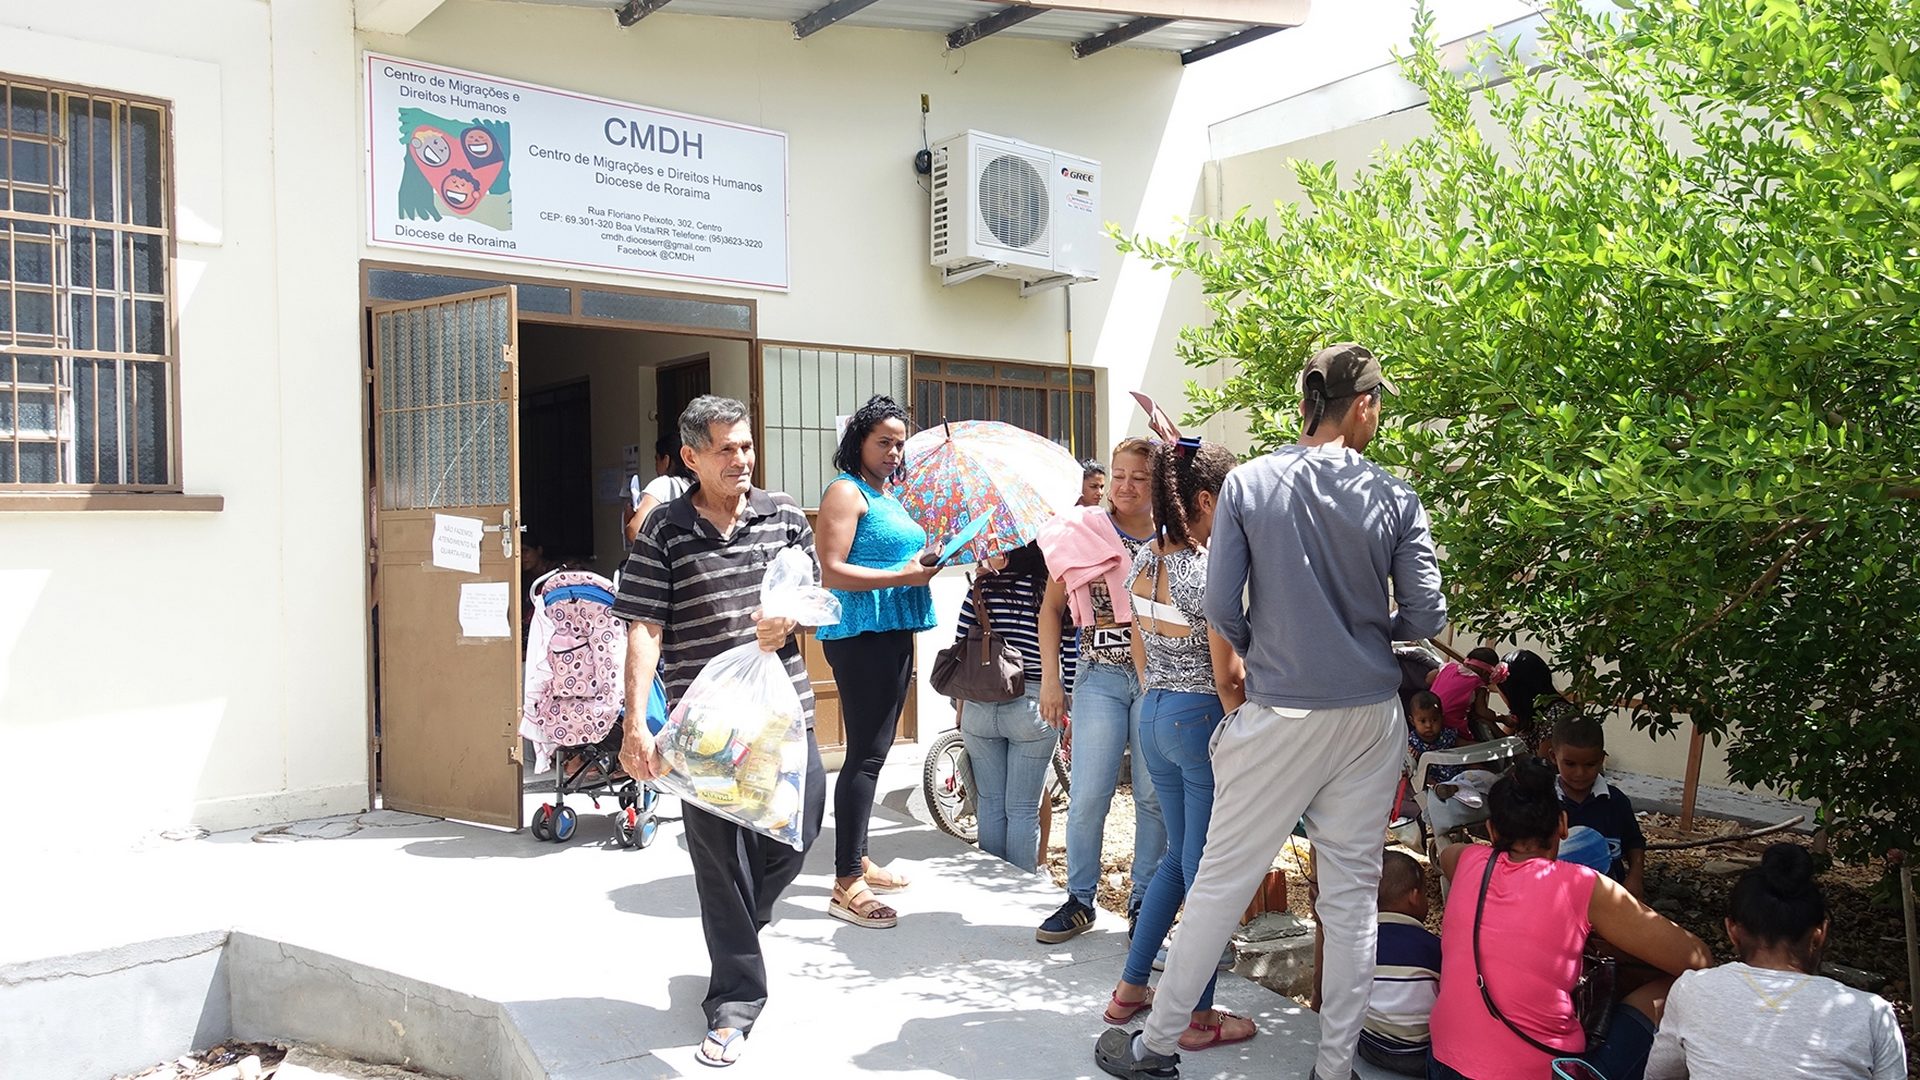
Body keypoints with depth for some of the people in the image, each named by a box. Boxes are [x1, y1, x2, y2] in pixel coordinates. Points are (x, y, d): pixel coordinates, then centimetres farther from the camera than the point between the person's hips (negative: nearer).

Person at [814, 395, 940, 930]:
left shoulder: (890, 497, 20)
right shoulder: (846, 492, -8)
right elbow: (831, 572, -17)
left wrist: (926, 563, 16)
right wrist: (901, 576, -20)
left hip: (893, 633, 9)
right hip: (860, 634, -9)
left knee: (874, 749, 14)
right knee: (866, 753, -10)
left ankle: (858, 859, 24)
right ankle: (846, 884, -6)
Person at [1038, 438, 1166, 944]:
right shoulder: (1082, 531, 1)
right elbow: (1051, 607, 6)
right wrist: (1050, 678, 0)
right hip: (1100, 678, 0)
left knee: (1153, 796, 5)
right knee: (1089, 797, -2)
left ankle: (1144, 903, 19)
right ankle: (1080, 900, 15)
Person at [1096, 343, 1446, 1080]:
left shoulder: (1248, 484, -6)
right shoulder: (1394, 499, -3)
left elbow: (1221, 607, -7)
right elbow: (1426, 617, -3)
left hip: (1279, 716, -1)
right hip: (1370, 716, 2)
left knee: (1221, 881, 7)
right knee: (1352, 893, 11)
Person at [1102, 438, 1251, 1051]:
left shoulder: (1143, 561, 4)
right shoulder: (1211, 569, -19)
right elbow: (1228, 676, -16)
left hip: (1154, 717, 8)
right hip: (1202, 720, -8)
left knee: (1178, 855, 21)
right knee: (1204, 867, 4)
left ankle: (1130, 989, 28)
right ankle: (1199, 1017, 16)